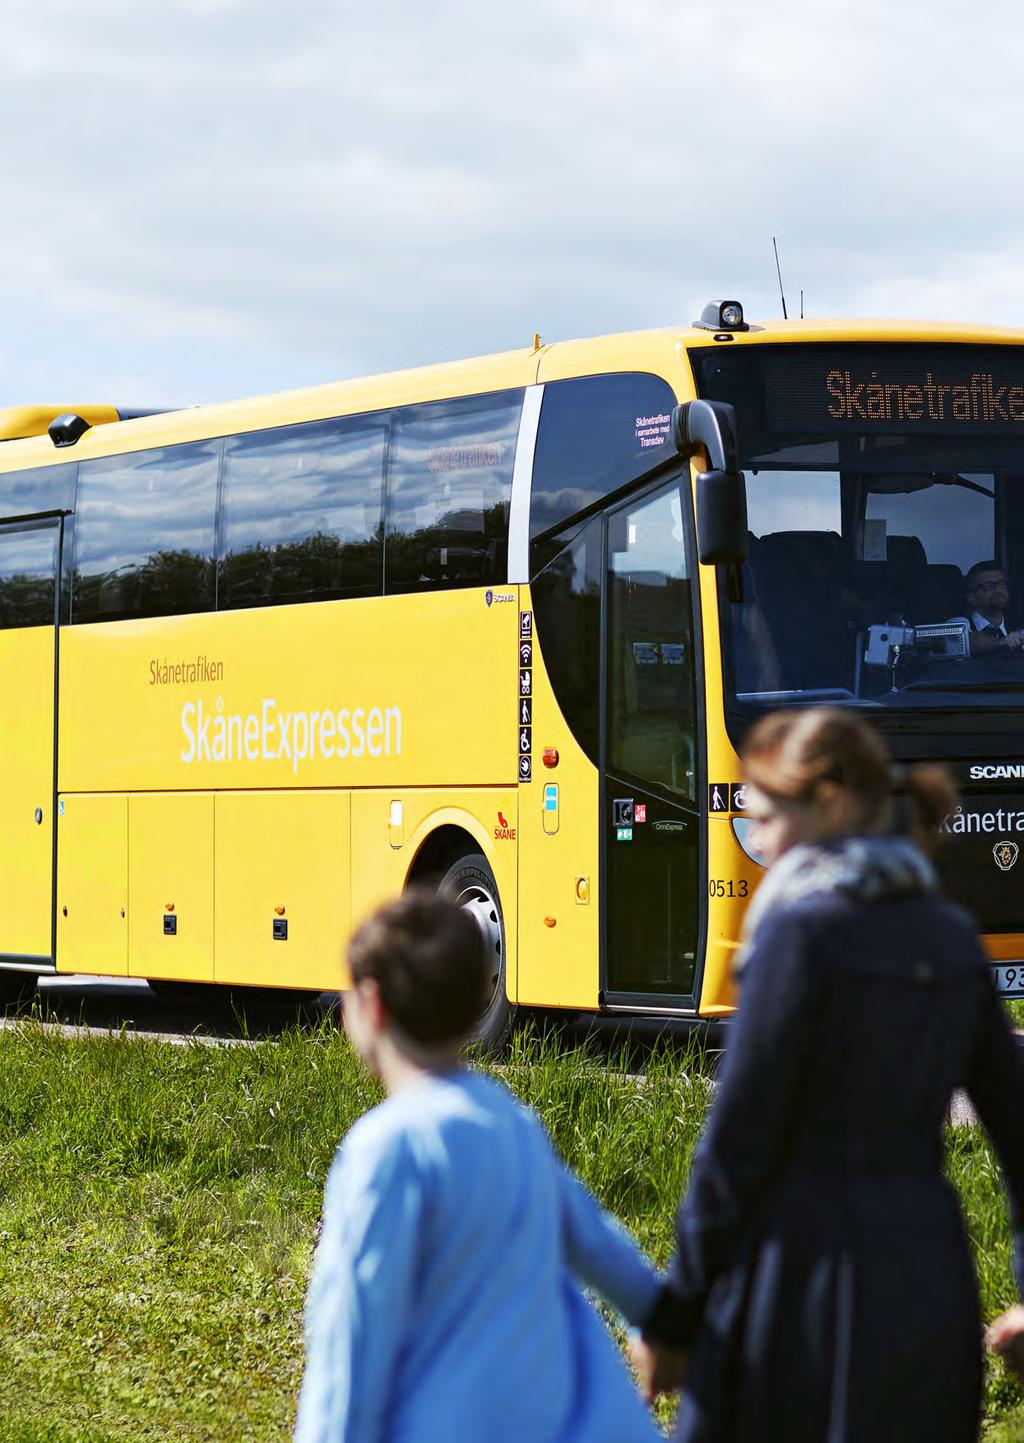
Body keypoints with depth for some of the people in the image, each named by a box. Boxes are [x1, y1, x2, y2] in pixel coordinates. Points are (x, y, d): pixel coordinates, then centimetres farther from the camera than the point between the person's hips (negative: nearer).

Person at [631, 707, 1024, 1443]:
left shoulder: (803, 928, -11)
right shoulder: (951, 937, 9)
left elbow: (740, 1137, -11)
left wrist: (678, 1316, -5)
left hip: (810, 1263, -7)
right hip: (934, 1270, 7)